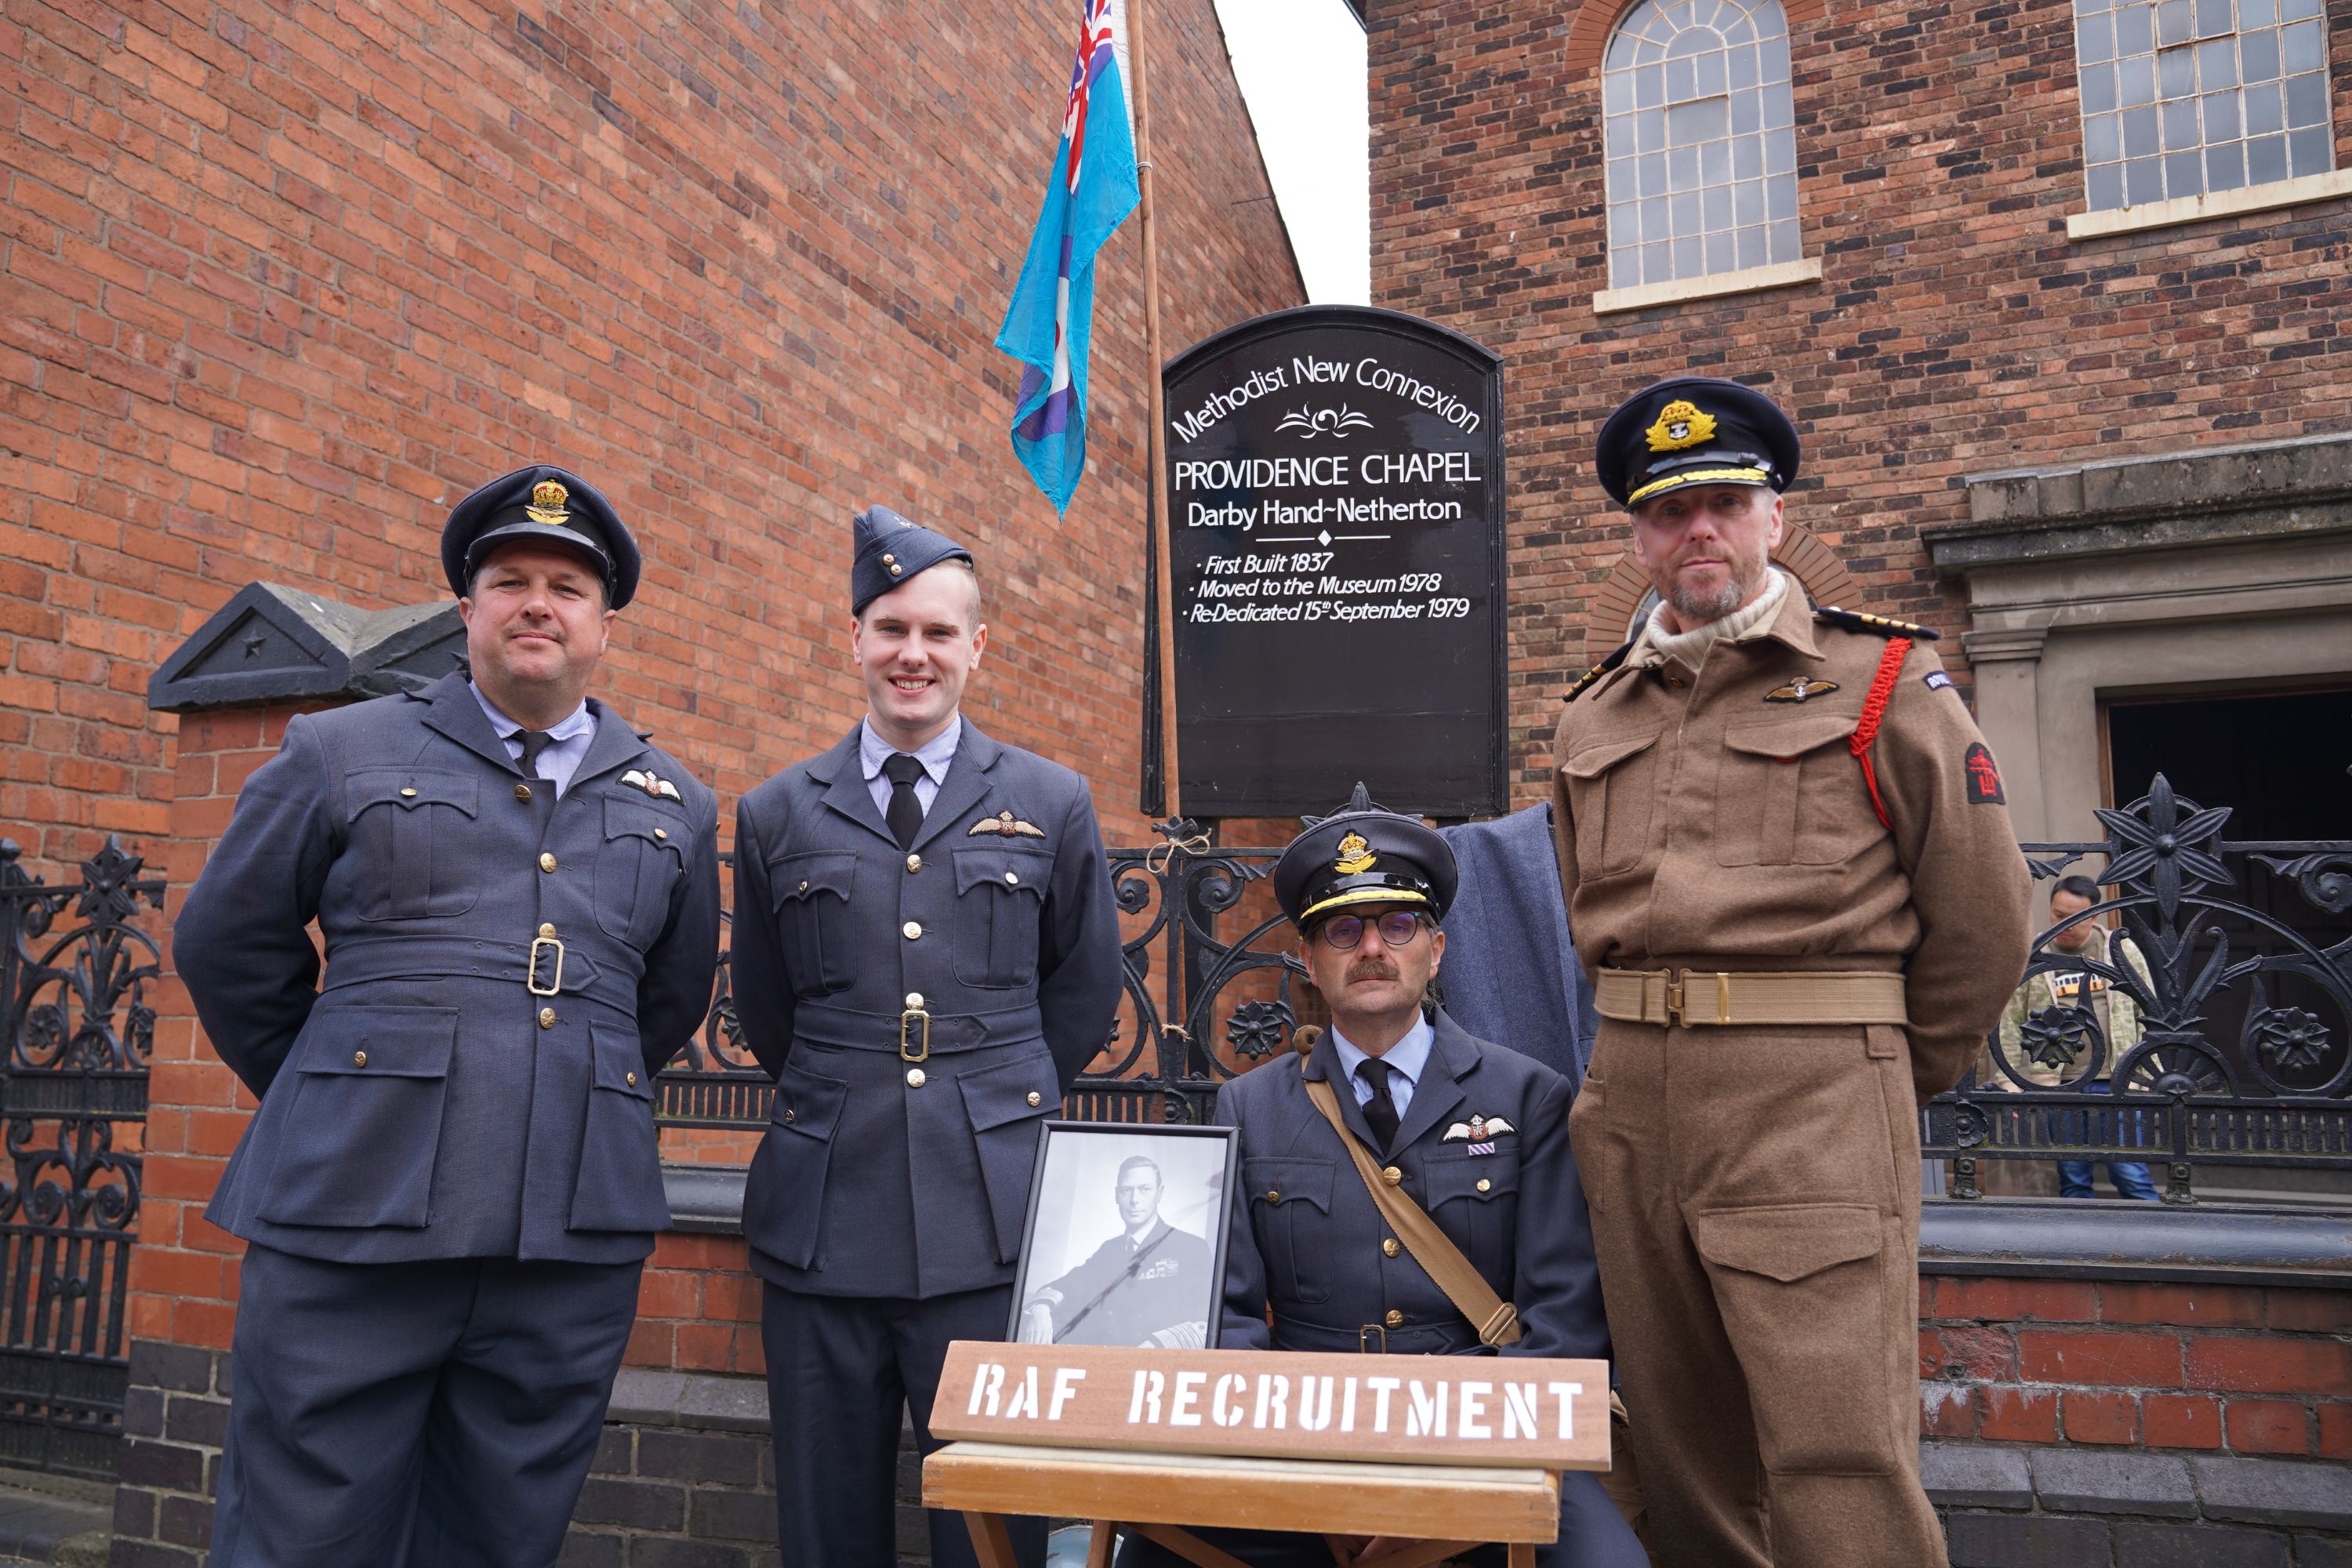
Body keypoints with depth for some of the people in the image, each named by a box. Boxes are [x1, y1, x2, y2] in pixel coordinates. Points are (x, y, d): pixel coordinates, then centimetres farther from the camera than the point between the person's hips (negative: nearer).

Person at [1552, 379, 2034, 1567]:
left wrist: (1891, 1073, 9)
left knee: (1841, 1468, -6)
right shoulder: (1590, 718, 14)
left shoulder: (1882, 682, 1)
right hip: (1630, 1099, 5)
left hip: (1817, 1106, -4)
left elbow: (1984, 915, 2)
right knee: (1681, 1455, 12)